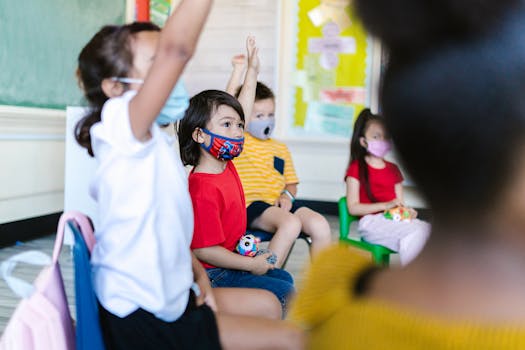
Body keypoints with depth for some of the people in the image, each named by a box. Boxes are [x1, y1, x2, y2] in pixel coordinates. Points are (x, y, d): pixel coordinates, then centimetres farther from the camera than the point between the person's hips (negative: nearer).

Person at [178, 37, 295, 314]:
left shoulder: (225, 164, -1)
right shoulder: (204, 190, -27)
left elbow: (240, 111, 11)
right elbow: (203, 250, -27)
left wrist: (252, 70, 15)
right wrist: (252, 264, -17)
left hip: (228, 260, 10)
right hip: (211, 274, -10)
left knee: (285, 279, 19)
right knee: (283, 292, -11)